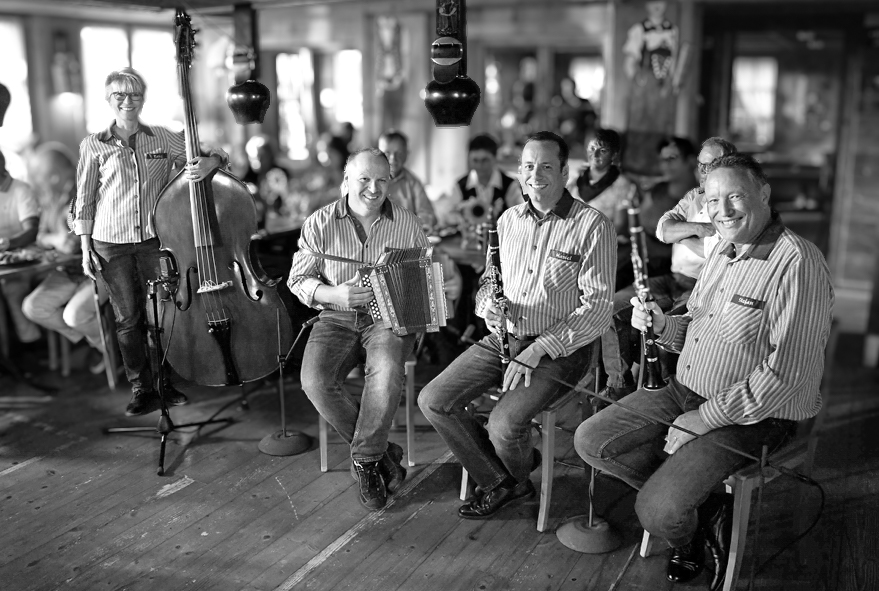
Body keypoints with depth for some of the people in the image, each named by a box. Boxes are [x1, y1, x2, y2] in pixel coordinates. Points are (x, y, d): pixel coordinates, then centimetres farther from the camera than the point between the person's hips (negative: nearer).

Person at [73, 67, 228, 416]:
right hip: (111, 244, 0)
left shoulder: (162, 139, 4)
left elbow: (213, 155, 4)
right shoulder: (93, 146, 4)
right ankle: (142, 389, 17)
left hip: (155, 239, 0)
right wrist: (85, 248, 2)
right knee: (128, 319, 5)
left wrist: (209, 162, -21)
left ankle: (166, 383, 21)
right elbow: (84, 201, 6)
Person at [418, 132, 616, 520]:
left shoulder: (592, 226, -10)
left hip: (558, 350, -6)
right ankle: (499, 482, 8)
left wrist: (538, 349, -20)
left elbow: (598, 306, -14)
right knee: (433, 401, -9)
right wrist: (488, 305, -7)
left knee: (504, 423, -26)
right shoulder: (508, 220, 10)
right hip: (502, 339, 6)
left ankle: (518, 476, 13)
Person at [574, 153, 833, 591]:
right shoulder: (723, 251, 11)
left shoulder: (797, 263, -20)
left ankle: (689, 544, 17)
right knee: (591, 441, -4)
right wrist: (661, 324, -4)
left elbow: (789, 374, -24)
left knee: (656, 510, -22)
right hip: (686, 389, 9)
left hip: (754, 413, -8)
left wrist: (705, 417, -20)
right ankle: (705, 507, 5)